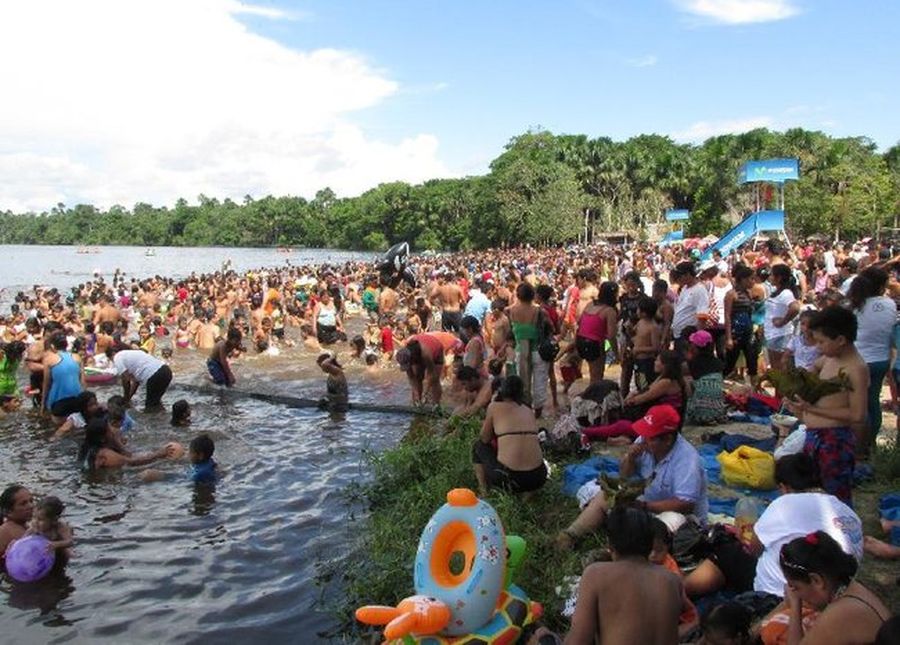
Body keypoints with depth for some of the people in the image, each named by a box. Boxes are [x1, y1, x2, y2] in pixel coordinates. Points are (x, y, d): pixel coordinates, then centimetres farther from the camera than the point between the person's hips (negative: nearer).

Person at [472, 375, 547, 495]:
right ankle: (528, 492, 17)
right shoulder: (529, 410, 14)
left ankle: (484, 493, 16)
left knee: (478, 446, 23)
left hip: (509, 479, -4)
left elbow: (484, 439, 13)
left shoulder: (494, 407, 3)